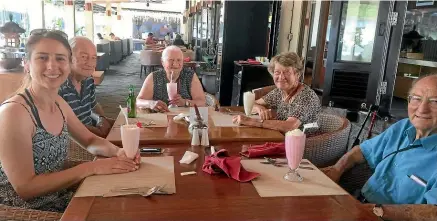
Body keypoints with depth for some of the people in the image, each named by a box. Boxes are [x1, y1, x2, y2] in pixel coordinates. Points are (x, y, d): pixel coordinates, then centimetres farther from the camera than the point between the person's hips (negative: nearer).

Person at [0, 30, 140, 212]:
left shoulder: (58, 103, 0)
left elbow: (90, 140, 10)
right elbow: (25, 188, -23)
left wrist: (118, 152, -10)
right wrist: (92, 168, -26)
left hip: (60, 201, 7)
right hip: (27, 212, -6)